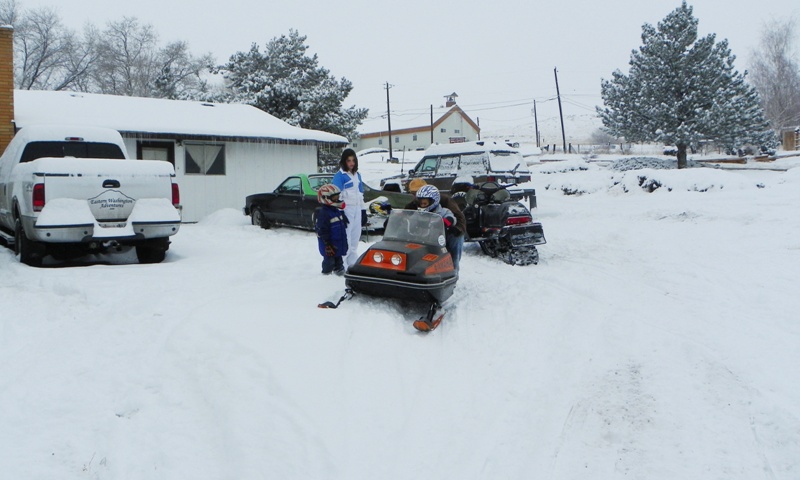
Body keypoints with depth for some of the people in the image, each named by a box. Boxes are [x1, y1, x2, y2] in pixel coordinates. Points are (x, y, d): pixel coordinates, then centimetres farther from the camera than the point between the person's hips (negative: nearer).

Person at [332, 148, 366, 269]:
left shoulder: (357, 175, 16)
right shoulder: (340, 175, -8)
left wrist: (363, 211, 17)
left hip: (357, 209, 8)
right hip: (346, 209, -7)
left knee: (355, 237, 12)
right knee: (345, 238, -10)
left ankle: (353, 262, 21)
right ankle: (343, 265, -8)